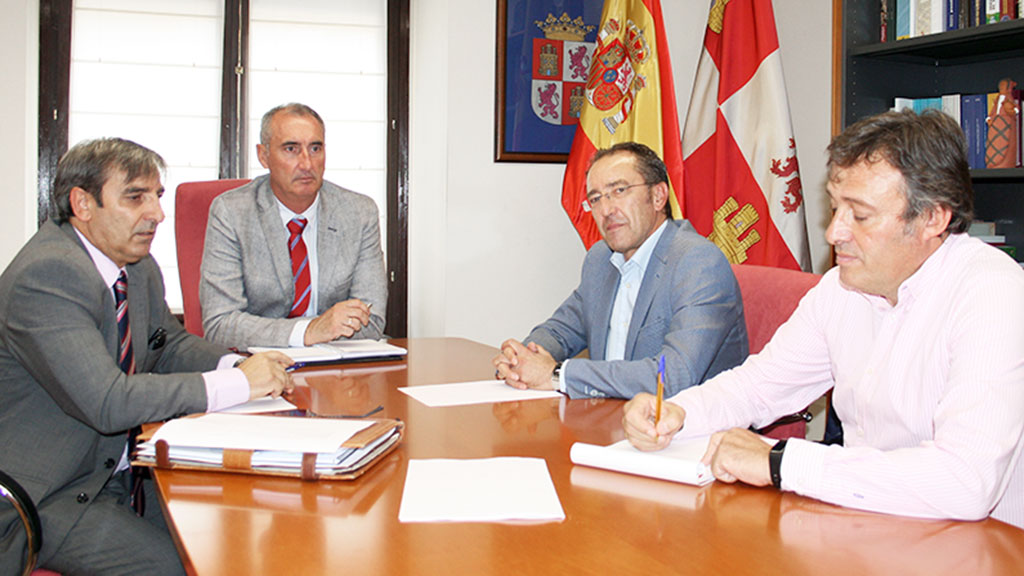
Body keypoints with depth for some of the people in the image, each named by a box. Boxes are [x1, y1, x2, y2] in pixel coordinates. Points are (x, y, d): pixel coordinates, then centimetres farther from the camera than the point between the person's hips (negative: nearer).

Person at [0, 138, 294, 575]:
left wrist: (237, 366, -6)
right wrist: (237, 384, -27)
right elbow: (108, 403, -31)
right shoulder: (47, 276, -23)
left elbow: (169, 343, 17)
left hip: (118, 470, 8)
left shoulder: (137, 265, 3)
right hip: (45, 499, -8)